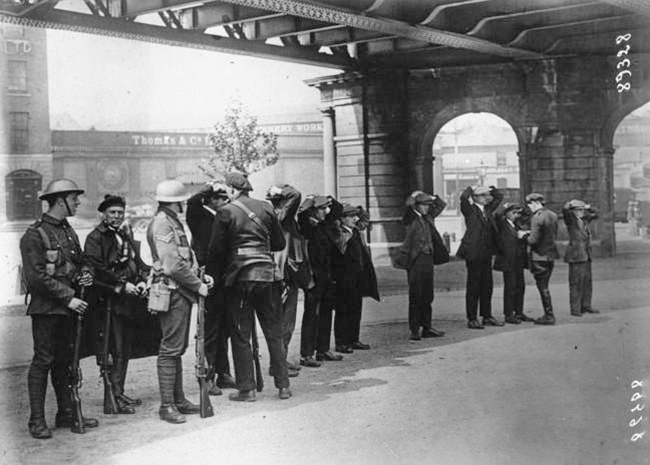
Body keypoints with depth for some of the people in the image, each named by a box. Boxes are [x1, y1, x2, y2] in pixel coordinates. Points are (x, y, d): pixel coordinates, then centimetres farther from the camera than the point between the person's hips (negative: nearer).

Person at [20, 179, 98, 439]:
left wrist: (84, 274, 1)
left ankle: (66, 414, 19)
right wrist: (68, 297, -17)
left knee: (65, 360, 12)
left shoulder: (69, 232, 14)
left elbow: (78, 263, 24)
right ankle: (37, 420, 1)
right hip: (46, 308, -8)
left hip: (69, 307, 8)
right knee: (43, 361, -5)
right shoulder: (34, 235, -11)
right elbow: (36, 277, -16)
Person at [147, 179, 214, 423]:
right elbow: (173, 266, -20)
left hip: (182, 293, 10)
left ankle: (178, 400, 22)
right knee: (170, 349, -6)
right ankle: (167, 406, -1)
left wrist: (200, 278, 9)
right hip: (172, 292, -10)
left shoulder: (173, 222, 19)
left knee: (177, 348, 14)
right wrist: (198, 285, -13)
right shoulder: (161, 224, -14)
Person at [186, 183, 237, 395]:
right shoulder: (201, 217, -5)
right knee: (210, 331, -2)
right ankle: (207, 378, 5)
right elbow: (192, 203, -26)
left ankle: (223, 374, 22)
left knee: (223, 330, 13)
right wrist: (209, 189, -15)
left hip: (223, 280, 7)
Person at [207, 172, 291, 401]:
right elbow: (279, 243, 11)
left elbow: (216, 250, -6)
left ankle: (246, 389, 7)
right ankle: (283, 385, 13)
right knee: (274, 332, 11)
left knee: (241, 336, 6)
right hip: (267, 274, 3)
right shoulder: (266, 208, 6)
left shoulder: (225, 212, -6)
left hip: (240, 277, -3)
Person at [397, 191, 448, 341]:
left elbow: (441, 205, 23)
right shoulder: (411, 219, -6)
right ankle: (414, 330, 0)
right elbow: (409, 204, -25)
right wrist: (413, 198, -11)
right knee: (415, 296, -4)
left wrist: (432, 198, 10)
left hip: (428, 259, 7)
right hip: (416, 260, -7)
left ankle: (427, 327, 18)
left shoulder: (428, 217, 13)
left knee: (427, 296, 11)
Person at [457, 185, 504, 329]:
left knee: (487, 286, 12)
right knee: (473, 287, -2)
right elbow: (463, 197, -24)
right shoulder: (470, 209, -6)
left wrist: (490, 188, 13)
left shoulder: (488, 209, 14)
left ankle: (487, 316, 22)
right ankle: (472, 319, 4)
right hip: (474, 254, -7)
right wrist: (471, 188, -6)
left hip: (487, 254, 7)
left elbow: (499, 197, 25)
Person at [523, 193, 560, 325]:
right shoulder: (553, 215, 7)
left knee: (542, 287, 0)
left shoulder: (537, 217, -19)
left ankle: (549, 316, 4)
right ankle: (548, 314, 20)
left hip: (540, 256, -8)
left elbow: (534, 240, -22)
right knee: (544, 286, 17)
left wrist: (524, 235, -3)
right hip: (551, 255, 8)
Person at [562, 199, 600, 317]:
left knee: (587, 281, 11)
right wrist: (571, 203, -6)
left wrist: (588, 207, 15)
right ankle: (575, 309, -4)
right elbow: (565, 210, -24)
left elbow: (595, 214, 31)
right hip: (576, 256, -8)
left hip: (586, 256, 8)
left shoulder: (585, 219, 15)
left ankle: (586, 306, 20)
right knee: (576, 282, -6)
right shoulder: (571, 220, -5)